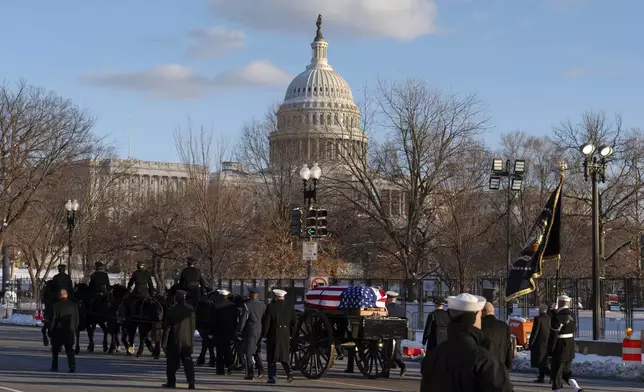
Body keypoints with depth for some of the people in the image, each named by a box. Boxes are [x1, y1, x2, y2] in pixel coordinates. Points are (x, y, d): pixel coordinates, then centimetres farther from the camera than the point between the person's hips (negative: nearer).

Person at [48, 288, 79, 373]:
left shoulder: (55, 306, -9)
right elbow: (77, 320, 5)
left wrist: (50, 331, 4)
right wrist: (74, 330, 16)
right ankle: (72, 365, -12)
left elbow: (52, 320, -7)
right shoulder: (74, 306, 1)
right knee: (69, 349, 6)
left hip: (58, 332, -2)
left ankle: (55, 367, 17)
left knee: (55, 350, 15)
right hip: (70, 332, 2)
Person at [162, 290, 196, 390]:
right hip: (187, 341, 3)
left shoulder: (171, 311, -11)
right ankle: (191, 382, -4)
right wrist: (191, 339, 15)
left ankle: (171, 382, 10)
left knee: (172, 363, 8)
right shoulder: (190, 310, -1)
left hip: (174, 341, -3)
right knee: (188, 362, 5)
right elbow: (193, 326, 5)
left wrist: (164, 343, -5)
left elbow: (167, 328, -9)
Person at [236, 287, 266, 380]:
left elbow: (243, 319, -14)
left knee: (248, 353, 1)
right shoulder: (263, 305, 7)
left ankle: (250, 374, 0)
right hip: (260, 332, 6)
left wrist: (239, 330, -4)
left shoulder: (247, 305, -12)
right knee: (256, 352, 18)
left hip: (250, 332, -6)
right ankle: (260, 369, 2)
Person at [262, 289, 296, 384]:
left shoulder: (271, 307, -10)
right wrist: (290, 333, 15)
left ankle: (272, 378, 5)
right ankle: (289, 372, -5)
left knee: (272, 358, 5)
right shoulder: (289, 307, 3)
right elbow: (294, 321, 6)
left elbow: (265, 322, -10)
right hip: (285, 336, 4)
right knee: (284, 355, 16)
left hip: (273, 336, -4)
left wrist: (264, 334, 1)